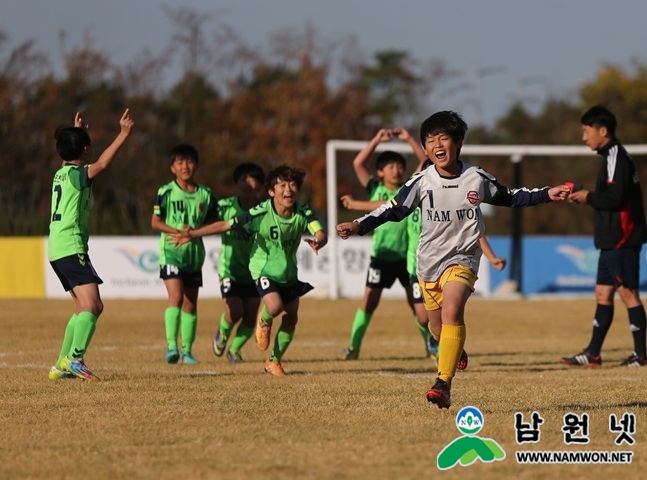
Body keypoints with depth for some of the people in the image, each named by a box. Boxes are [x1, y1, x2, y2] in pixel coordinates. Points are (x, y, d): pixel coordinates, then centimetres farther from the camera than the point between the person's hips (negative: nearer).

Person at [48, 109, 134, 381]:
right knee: (92, 305, -19)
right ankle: (74, 358, -32)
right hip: (71, 249, -10)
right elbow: (102, 163, -29)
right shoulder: (77, 174, -10)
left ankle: (62, 365, 14)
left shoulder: (61, 173, 15)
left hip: (58, 250, 10)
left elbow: (71, 155, 39)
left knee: (86, 307, 15)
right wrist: (123, 135, -29)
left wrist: (75, 133, 52)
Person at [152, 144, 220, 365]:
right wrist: (177, 231, -17)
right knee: (176, 296, -19)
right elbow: (155, 222, -3)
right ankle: (171, 346, -21)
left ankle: (187, 349, 18)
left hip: (195, 253, 4)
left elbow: (214, 223, 10)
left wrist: (195, 232, -9)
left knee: (190, 303, 9)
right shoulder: (166, 192, -2)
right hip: (171, 250, -4)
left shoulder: (205, 194, 6)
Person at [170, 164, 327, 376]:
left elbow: (321, 234, -27)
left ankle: (274, 361, 29)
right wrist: (192, 234, -24)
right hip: (264, 269, -4)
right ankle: (264, 321, 12)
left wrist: (318, 242, -53)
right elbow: (225, 225, -21)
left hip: (289, 272, 4)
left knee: (291, 318, 8)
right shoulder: (261, 214, -25)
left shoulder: (303, 213, -17)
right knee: (275, 306, -27)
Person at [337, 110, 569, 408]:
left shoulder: (477, 179, -6)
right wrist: (359, 226, -16)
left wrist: (547, 195, 4)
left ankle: (443, 384, -32)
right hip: (428, 260, 2)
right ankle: (454, 351, 53)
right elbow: (394, 209, -3)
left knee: (452, 311, -27)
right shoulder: (421, 182, -7)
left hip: (462, 258, -2)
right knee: (437, 323, 14)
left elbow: (508, 198, 9)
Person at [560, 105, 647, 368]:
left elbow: (615, 197, -23)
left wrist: (588, 197, -11)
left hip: (622, 240, -10)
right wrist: (588, 197, 9)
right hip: (613, 240, 10)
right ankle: (592, 354, 12)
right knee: (603, 293, 10)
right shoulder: (612, 156, 16)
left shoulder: (616, 157, -15)